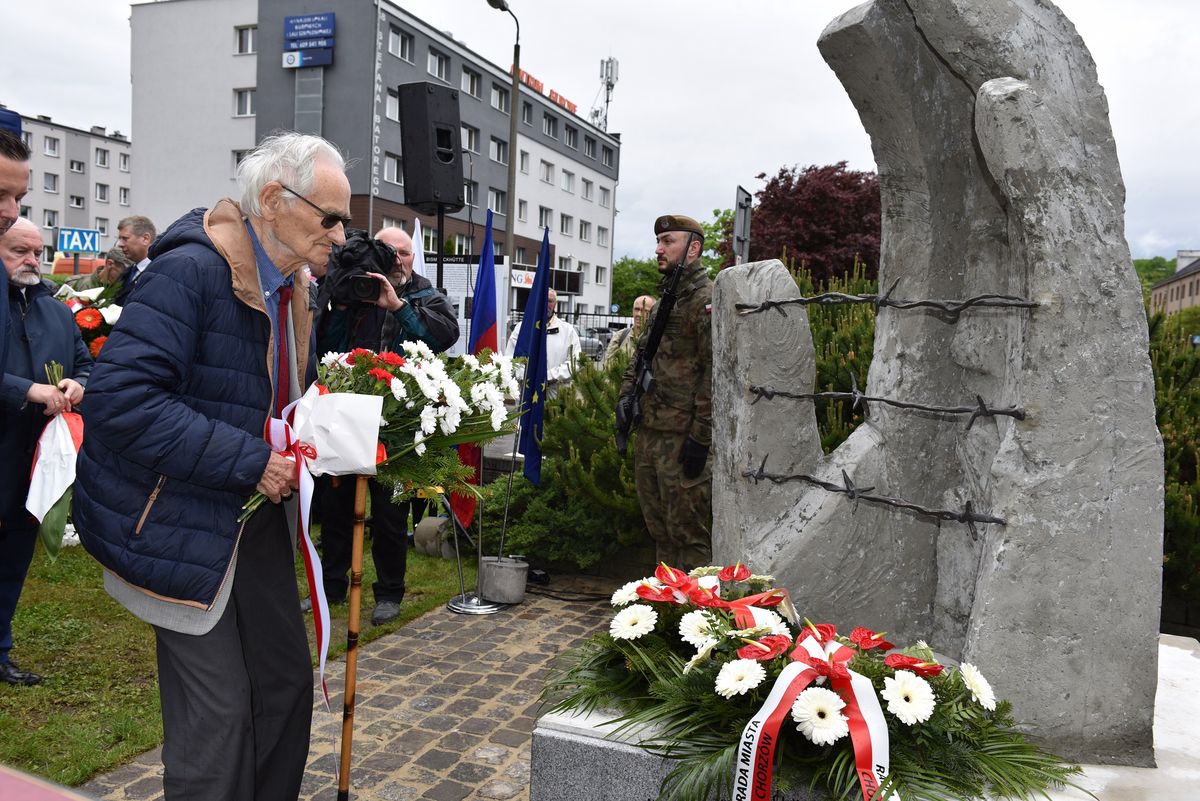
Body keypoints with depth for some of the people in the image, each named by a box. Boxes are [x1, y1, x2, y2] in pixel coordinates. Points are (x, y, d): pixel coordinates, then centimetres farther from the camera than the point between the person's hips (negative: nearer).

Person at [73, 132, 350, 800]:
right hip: (184, 525, -8)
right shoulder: (192, 270, -20)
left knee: (288, 683, 15)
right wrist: (247, 461, -28)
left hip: (258, 517, 8)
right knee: (218, 714, 0)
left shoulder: (294, 288, 7)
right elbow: (120, 396, -28)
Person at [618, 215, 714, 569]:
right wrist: (627, 395, 13)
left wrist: (700, 438, -21)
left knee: (688, 533, -3)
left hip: (682, 437, -9)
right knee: (660, 531, 18)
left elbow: (716, 374, -18)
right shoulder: (663, 302, 18)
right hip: (649, 432, 9)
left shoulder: (708, 301, -11)